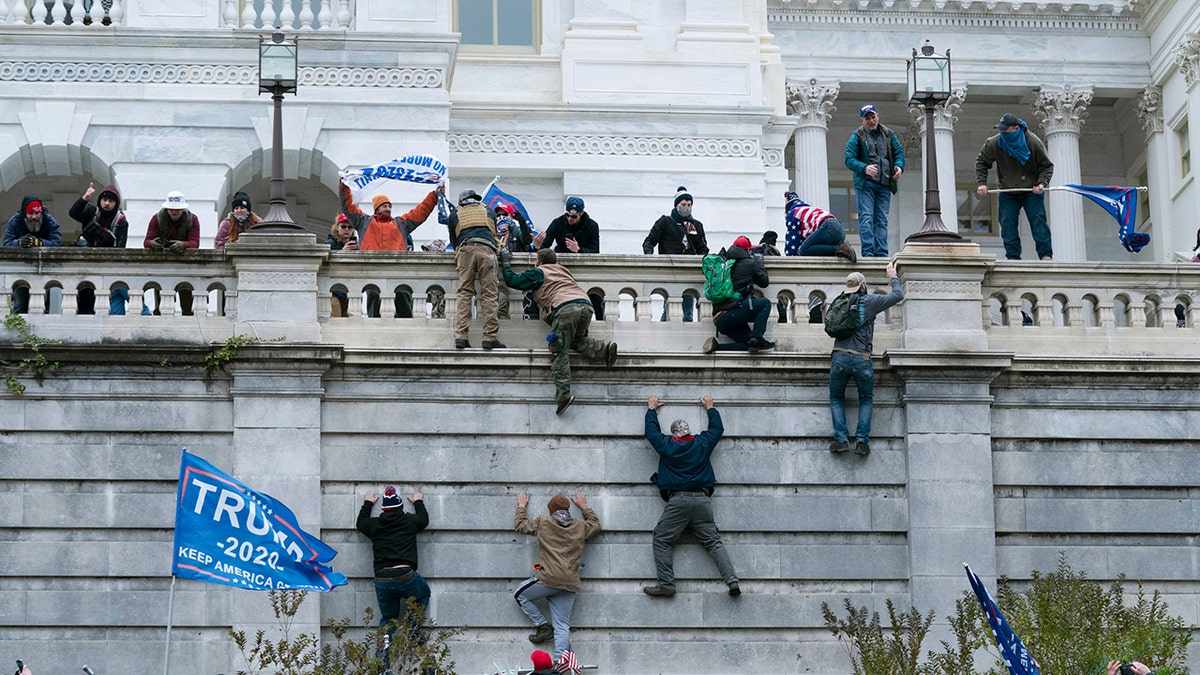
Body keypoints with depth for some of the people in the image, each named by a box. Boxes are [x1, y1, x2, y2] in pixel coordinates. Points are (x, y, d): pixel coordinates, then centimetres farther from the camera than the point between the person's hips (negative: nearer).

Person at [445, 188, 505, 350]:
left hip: (465, 250, 0)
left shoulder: (455, 215, 26)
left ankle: (460, 336, -11)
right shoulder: (489, 212, 29)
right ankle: (490, 337, -11)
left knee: (464, 294, -1)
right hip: (487, 250, 0)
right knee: (489, 294, -3)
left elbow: (453, 241, 27)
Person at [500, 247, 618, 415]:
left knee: (559, 351, -6)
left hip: (566, 308, -6)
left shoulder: (538, 273, 18)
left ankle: (563, 394, -18)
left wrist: (506, 263, 36)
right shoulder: (563, 270, 35)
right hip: (586, 305, 6)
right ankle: (605, 349, 1)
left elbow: (512, 281, 20)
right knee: (576, 340, 26)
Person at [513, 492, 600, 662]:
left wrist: (521, 506, 38)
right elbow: (596, 524, 37)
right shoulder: (580, 526, 14)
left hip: (549, 579, -4)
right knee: (562, 626, 3)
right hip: (570, 584, 4)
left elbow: (520, 525, 21)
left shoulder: (543, 522, 5)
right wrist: (584, 507, 49)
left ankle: (543, 627, 12)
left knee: (520, 595, 20)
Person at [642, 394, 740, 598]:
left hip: (677, 500, -3)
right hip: (703, 500, 3)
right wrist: (710, 408, 45)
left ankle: (666, 584, -9)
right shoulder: (702, 443, 12)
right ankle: (732, 580, -11)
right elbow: (717, 428, 30)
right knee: (713, 541, 3)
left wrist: (652, 409, 40)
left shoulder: (666, 446, 7)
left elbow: (651, 431, 25)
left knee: (662, 540, 2)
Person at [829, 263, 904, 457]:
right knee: (866, 400, 16)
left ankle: (841, 439, 1)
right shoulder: (870, 302, -1)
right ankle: (862, 441, 3)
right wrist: (893, 277, 25)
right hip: (861, 359, -2)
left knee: (836, 399, 16)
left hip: (839, 357, 2)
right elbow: (898, 295, 8)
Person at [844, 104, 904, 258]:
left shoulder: (888, 135, 13)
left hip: (884, 184, 4)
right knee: (866, 217, -10)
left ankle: (881, 253, 5)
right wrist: (865, 168, -22)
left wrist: (899, 166, -6)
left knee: (882, 220, 4)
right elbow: (849, 159, -5)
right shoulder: (857, 137, 0)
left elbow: (899, 151, 16)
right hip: (865, 183, -4)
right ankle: (868, 252, -13)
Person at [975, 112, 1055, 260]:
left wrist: (1042, 183, -21)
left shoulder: (1034, 143, -15)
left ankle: (1046, 255, -8)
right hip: (1007, 194, 2)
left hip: (1031, 191, -2)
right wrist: (981, 183, -7)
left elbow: (1047, 166, -5)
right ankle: (1013, 257, -1)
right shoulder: (994, 143, -11)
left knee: (1038, 220, -10)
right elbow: (981, 162, 4)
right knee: (1007, 223, -6)